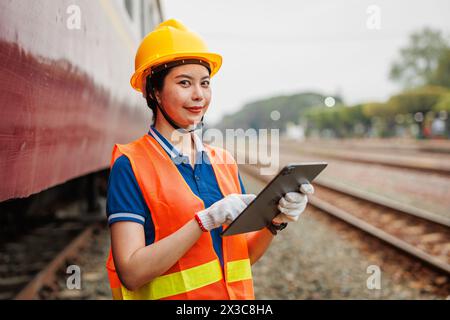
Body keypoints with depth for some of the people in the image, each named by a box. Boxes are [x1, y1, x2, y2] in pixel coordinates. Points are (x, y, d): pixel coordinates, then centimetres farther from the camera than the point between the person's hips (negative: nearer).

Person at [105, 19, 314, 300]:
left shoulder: (224, 162, 3)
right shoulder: (131, 166, -12)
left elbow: (247, 255, 6)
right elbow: (131, 272, -19)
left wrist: (276, 221, -11)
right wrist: (206, 220, -24)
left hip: (236, 294, 4)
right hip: (175, 294, -4)